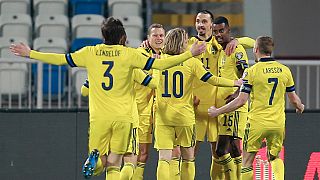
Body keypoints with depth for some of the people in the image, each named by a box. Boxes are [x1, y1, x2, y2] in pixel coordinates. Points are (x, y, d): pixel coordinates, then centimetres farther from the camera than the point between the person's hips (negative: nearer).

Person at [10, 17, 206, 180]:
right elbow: (158, 64, -3)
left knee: (101, 162, 10)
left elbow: (61, 59, 7)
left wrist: (30, 53, 19)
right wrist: (190, 54, 3)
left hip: (99, 117, 1)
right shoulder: (129, 54, -1)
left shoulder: (90, 53, 3)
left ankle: (94, 159, -24)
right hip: (123, 117, -1)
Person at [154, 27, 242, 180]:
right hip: (185, 116, -1)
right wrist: (236, 83, 8)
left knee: (164, 159, -5)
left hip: (163, 116, 1)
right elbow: (212, 80, -5)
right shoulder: (191, 62, -3)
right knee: (188, 157, 14)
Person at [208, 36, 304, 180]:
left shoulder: (251, 71, -9)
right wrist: (300, 107, 34)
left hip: (257, 122, -4)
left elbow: (241, 101, -11)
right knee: (275, 157, 21)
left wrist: (217, 111, -1)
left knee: (247, 161, 7)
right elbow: (294, 99, 11)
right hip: (278, 123, 4)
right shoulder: (285, 70, 3)